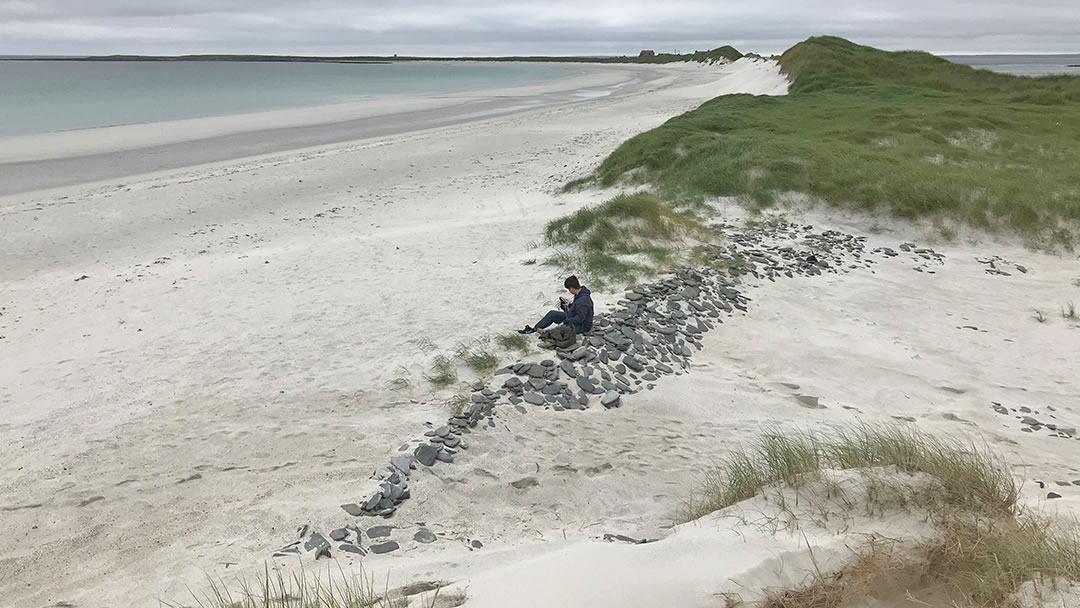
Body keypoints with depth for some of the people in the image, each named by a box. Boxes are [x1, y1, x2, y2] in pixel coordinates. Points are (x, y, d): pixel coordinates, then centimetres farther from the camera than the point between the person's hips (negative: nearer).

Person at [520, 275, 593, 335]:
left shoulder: (583, 300, -30)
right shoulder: (579, 294, 2)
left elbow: (580, 318, -31)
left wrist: (564, 322, -28)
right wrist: (570, 305, 7)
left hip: (581, 326, -10)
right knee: (552, 314, 6)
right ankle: (534, 329, 8)